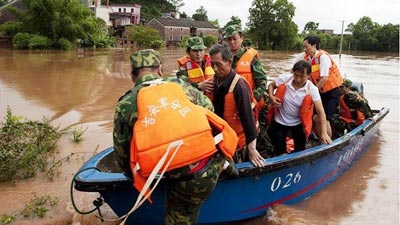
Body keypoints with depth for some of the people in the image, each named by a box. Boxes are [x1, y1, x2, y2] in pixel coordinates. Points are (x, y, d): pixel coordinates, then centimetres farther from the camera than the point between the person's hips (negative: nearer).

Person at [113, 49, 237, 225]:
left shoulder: (125, 105, 6)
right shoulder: (181, 85, 10)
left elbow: (123, 153, 16)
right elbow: (209, 110, 23)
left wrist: (135, 176, 35)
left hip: (184, 182, -1)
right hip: (213, 164, 2)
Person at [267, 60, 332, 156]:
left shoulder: (312, 89, -22)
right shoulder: (285, 78, -20)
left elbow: (320, 111, -21)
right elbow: (271, 85, 1)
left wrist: (324, 133, -28)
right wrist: (271, 97, -21)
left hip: (298, 123, 0)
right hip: (280, 121, 0)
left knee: (300, 150, 14)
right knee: (279, 150, 11)